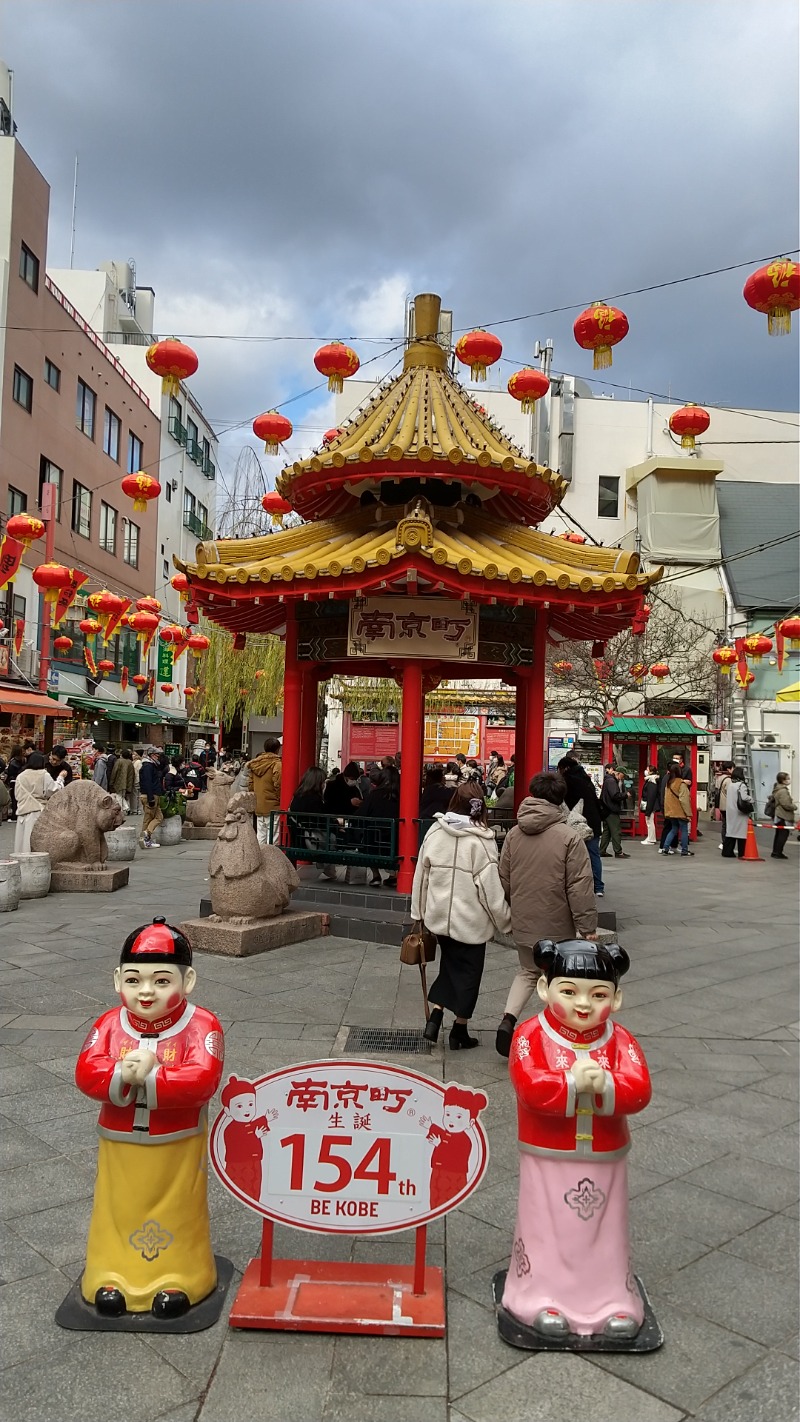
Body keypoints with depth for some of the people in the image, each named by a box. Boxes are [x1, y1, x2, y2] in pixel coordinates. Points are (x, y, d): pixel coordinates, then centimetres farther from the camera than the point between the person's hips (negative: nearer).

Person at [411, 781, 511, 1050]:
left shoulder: (435, 832, -4)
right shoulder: (481, 841, -16)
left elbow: (421, 875, 2)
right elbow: (490, 888, -14)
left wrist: (419, 912, 14)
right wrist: (505, 922, 0)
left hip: (438, 915, 4)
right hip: (470, 919, -4)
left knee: (450, 965, 22)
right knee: (468, 971, 12)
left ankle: (435, 1016, 12)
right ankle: (459, 1030, 21)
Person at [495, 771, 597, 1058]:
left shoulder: (514, 834, -1)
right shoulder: (569, 837, -16)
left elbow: (504, 880, 7)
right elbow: (580, 887, -16)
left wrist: (509, 913, 21)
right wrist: (588, 927, -10)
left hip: (523, 924, 4)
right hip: (557, 926, -4)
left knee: (528, 972, 22)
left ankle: (508, 1019, 2)